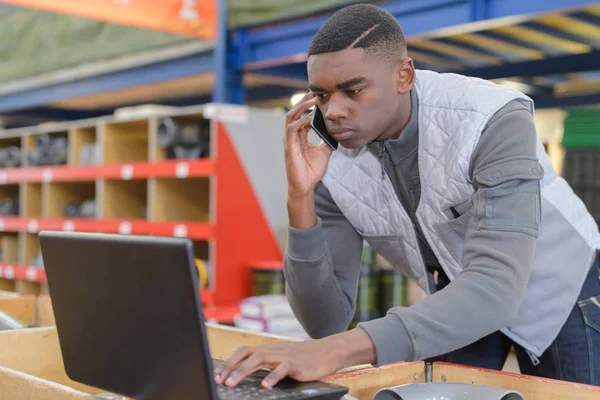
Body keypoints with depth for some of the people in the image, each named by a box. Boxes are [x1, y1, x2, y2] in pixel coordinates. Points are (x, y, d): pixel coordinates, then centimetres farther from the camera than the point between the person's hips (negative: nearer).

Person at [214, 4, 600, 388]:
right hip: (461, 302, 3)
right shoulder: (335, 170, -21)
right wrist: (300, 198, -35)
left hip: (560, 289, -2)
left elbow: (496, 287, -46)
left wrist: (341, 349, -58)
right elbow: (326, 323, -21)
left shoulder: (494, 121, -34)